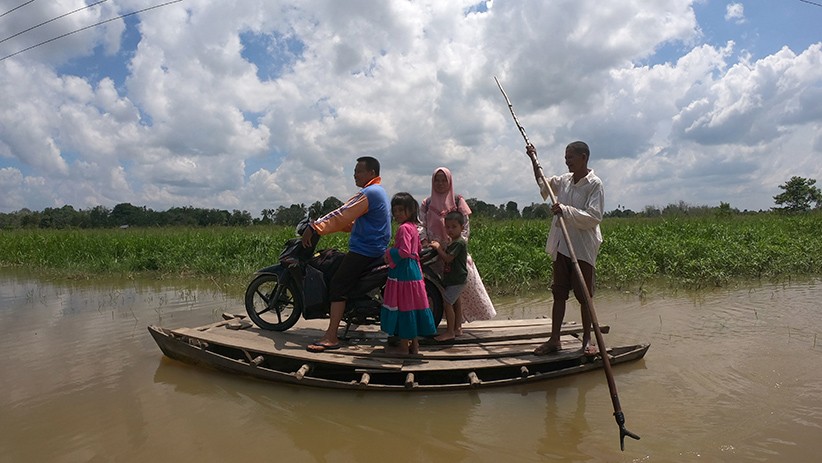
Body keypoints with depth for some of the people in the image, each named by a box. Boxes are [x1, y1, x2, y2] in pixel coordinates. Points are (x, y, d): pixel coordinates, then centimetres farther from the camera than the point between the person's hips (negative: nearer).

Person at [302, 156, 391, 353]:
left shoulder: (369, 193, -16)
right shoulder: (378, 191, 18)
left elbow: (342, 215, -23)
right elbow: (354, 220, 21)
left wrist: (314, 228, -22)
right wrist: (322, 225, 15)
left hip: (363, 249, -11)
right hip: (373, 248, 11)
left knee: (337, 286, -14)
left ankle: (331, 337, -17)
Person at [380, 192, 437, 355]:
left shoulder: (404, 228, -15)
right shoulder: (413, 227, 13)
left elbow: (404, 251, -25)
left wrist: (389, 255, -10)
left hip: (402, 272, -9)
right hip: (413, 270, 10)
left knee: (403, 307, -1)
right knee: (412, 306, 13)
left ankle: (403, 346, 8)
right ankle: (414, 344, 22)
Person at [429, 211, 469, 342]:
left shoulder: (459, 242, -17)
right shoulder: (454, 242, 16)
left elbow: (448, 258, -22)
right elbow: (446, 258, 16)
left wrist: (438, 248, -10)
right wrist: (439, 248, 3)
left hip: (456, 280, -10)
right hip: (453, 278, 10)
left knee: (447, 302, -12)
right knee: (454, 303, 16)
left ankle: (450, 332, -6)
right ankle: (456, 329, 27)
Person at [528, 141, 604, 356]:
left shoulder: (595, 184, -10)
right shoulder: (564, 180, 8)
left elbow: (594, 217, -19)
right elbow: (543, 184, 29)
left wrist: (566, 210, -26)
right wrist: (534, 161, 22)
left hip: (583, 249, -6)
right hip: (561, 247, 6)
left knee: (584, 297, 5)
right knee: (558, 294, 9)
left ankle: (587, 341, 18)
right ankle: (554, 339, 16)